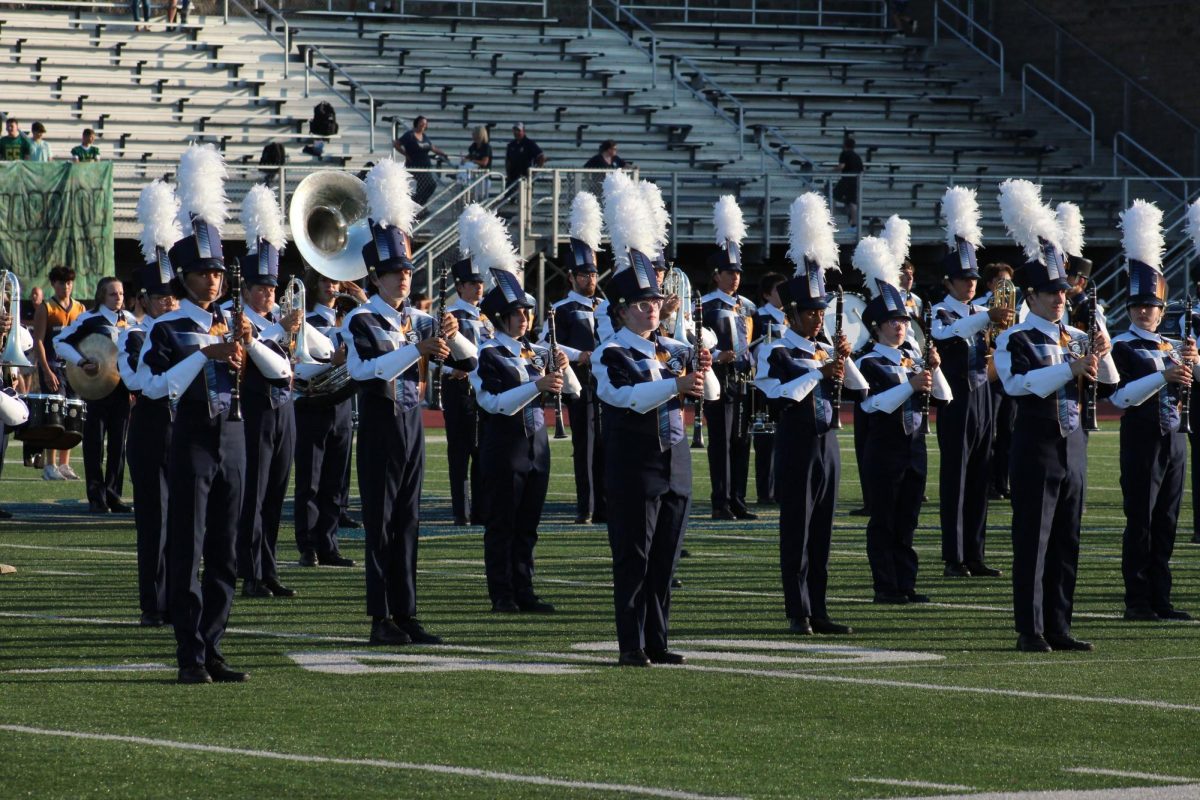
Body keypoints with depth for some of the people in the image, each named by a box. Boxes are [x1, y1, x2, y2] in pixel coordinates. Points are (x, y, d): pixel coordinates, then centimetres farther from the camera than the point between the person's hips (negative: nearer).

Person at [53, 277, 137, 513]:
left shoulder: (130, 320, 9)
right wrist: (82, 362, -22)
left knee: (118, 444, 7)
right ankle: (96, 497, 3)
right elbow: (60, 342, -10)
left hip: (123, 386, 4)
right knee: (95, 443, -1)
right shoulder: (89, 319, -5)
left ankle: (113, 494, 15)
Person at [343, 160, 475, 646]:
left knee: (407, 522, 8)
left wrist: (451, 334, -10)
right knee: (380, 524, -3)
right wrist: (419, 350, -28)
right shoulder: (361, 321, -7)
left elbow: (468, 356, 11)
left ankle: (406, 615, 11)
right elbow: (369, 369, -23)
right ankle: (382, 620, -1)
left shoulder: (415, 320, 11)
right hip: (380, 427, -6)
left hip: (411, 424, 6)